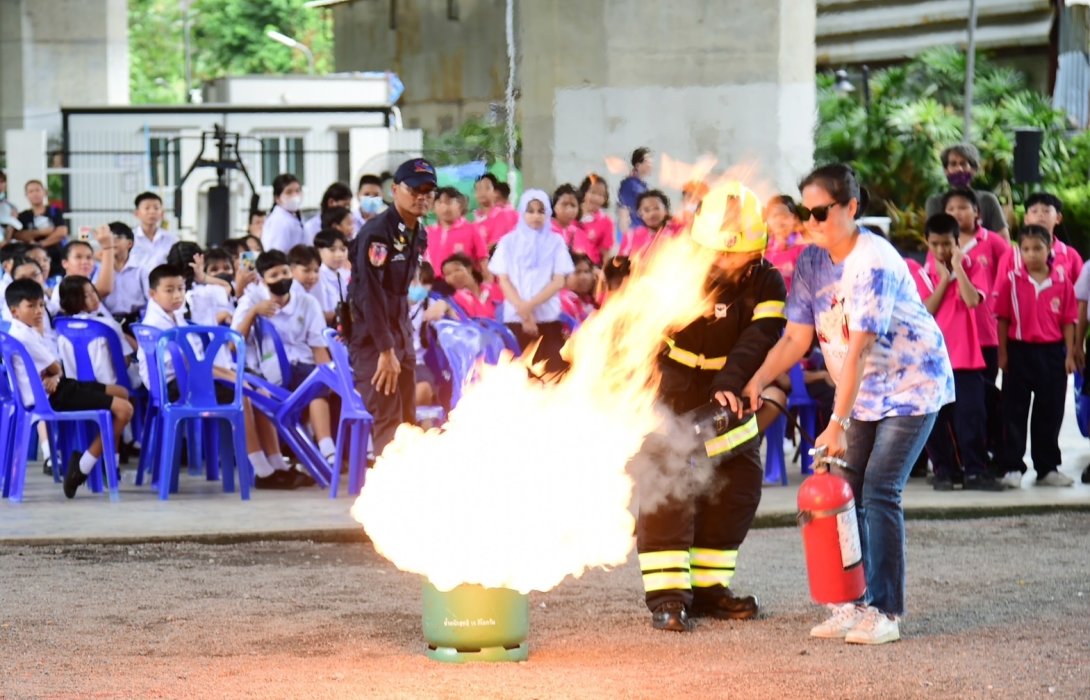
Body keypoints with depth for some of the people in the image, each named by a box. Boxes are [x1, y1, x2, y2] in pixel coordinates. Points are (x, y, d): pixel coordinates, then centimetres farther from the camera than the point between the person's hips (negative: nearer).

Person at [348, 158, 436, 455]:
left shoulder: (418, 233, 10)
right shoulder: (377, 232, -17)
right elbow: (371, 294, -21)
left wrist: (405, 336, 11)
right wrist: (385, 351, -23)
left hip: (401, 331, 9)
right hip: (372, 334, -9)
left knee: (407, 420, 9)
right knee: (387, 420, -12)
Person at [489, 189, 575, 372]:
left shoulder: (555, 242, 7)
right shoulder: (509, 242, 8)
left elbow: (559, 281, 0)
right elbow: (503, 281, 4)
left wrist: (530, 305, -12)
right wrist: (523, 310, -11)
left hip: (548, 318, 0)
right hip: (515, 317, 0)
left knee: (550, 374, -8)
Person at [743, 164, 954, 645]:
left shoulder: (873, 263, -26)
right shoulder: (811, 262, -3)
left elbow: (857, 352, -31)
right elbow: (796, 338, -2)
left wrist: (837, 424, -34)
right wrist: (757, 381, -20)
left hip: (911, 387, -7)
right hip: (864, 394, 8)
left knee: (879, 492, -14)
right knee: (846, 490, 1)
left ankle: (885, 611, -10)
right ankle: (853, 604, 7)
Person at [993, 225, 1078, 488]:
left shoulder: (1062, 282, 0)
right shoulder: (1011, 281, -3)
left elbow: (1068, 321, 3)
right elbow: (1002, 319, 0)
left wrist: (1069, 355, -1)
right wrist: (1002, 354, -4)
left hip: (1052, 352, 1)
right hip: (1020, 351, -1)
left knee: (1050, 413, 8)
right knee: (1015, 413, 1)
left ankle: (1048, 468, 17)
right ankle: (1012, 468, 5)